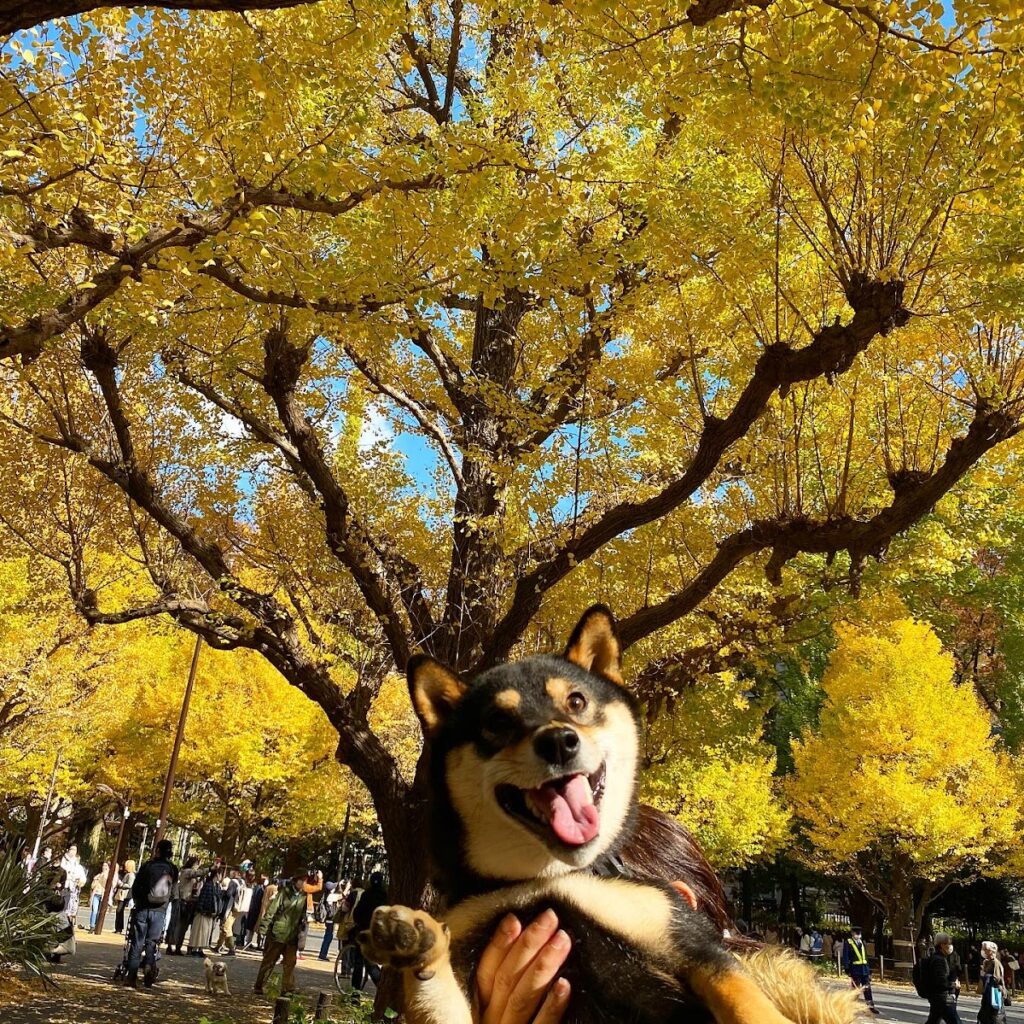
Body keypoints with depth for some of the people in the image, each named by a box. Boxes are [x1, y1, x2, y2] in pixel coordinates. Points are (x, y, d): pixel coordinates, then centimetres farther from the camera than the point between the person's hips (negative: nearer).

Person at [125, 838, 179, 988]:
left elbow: (135, 887, 2)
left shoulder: (148, 865, -1)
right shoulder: (173, 869, 2)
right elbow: (172, 891, 6)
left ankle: (132, 976, 4)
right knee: (152, 941, 12)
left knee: (137, 943, 6)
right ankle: (150, 964, -14)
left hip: (143, 909, -1)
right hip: (160, 911, 1)